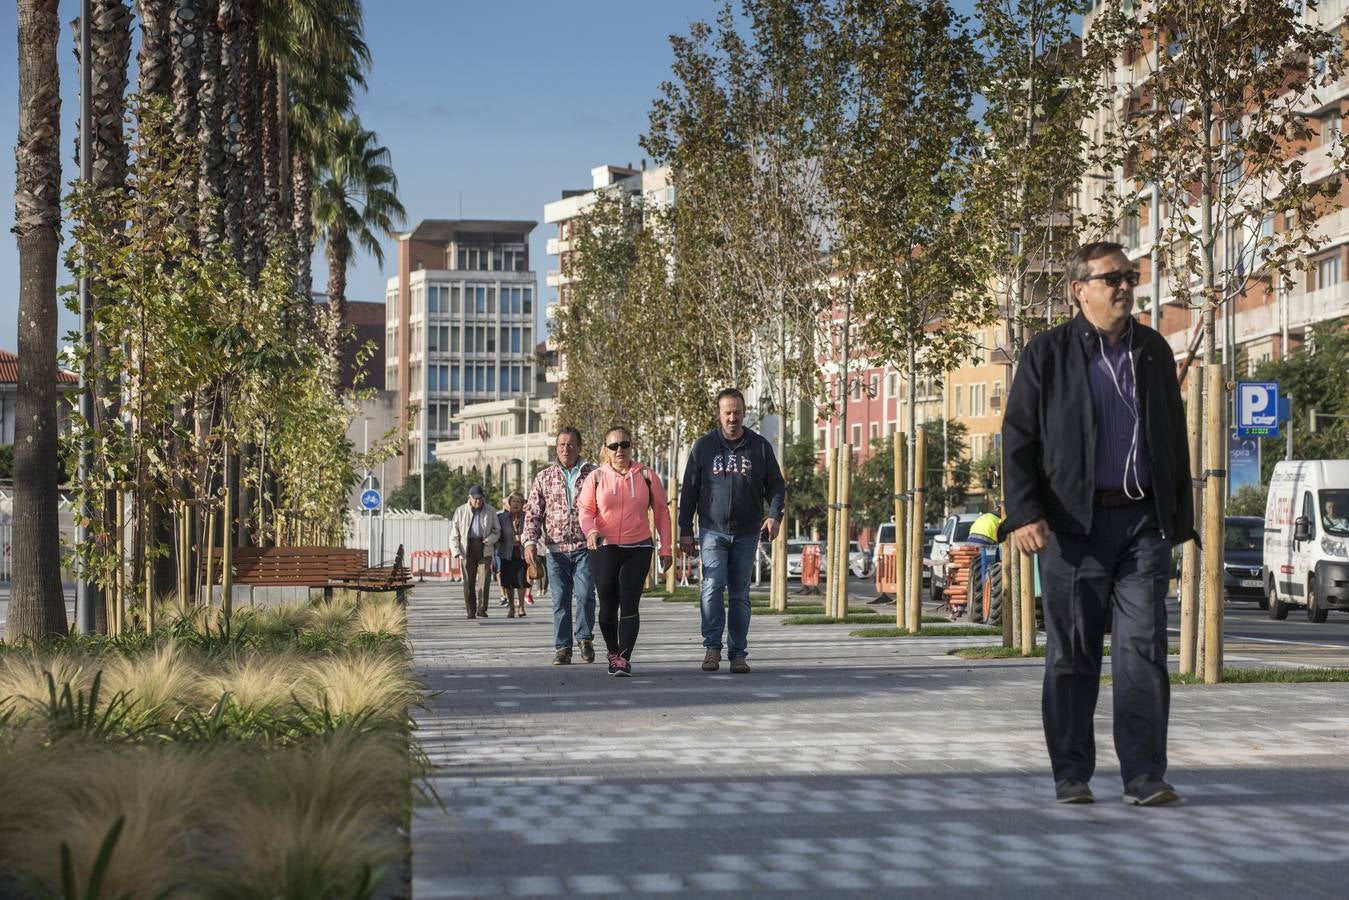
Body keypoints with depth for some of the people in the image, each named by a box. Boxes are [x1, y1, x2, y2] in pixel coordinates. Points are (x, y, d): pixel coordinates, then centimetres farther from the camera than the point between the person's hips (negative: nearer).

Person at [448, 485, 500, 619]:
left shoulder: (490, 511, 9)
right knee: (469, 581, 1)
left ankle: (481, 609, -9)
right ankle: (471, 611, 8)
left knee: (484, 578, -12)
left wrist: (490, 539, -7)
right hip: (467, 549, 0)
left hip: (484, 549, 0)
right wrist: (456, 551, -3)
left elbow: (497, 530, 15)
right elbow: (454, 532, 8)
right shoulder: (461, 511, 8)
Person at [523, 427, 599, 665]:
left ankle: (585, 638, 8)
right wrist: (530, 541, -5)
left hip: (585, 547, -2)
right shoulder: (544, 478, 10)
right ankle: (562, 648, 8)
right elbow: (533, 513, 9)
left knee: (585, 594, -13)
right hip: (556, 549, 2)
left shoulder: (593, 474, 6)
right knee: (560, 600, 2)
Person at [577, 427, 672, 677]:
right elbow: (585, 510, -2)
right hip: (604, 548, 1)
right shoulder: (595, 478, 3)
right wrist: (591, 531, -24)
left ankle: (624, 658, -13)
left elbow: (661, 512, 8)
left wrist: (665, 548, 5)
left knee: (629, 604, -10)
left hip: (638, 548, -1)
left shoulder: (646, 476, 4)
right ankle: (613, 653, 23)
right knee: (608, 606, 4)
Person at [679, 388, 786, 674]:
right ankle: (712, 647, -10)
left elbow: (776, 485, 9)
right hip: (713, 531, -1)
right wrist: (685, 531, 2)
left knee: (740, 594, 6)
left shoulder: (759, 447, 5)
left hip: (747, 533, 1)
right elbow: (689, 491, 6)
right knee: (713, 586, -17)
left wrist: (775, 514, -9)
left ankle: (738, 653, 11)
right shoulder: (704, 446, 3)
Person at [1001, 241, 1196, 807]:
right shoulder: (1048, 354, 2)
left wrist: (1181, 516, 13)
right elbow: (1018, 437, 0)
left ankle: (1145, 776, 1)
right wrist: (1025, 513, -11)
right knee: (1072, 654, 3)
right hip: (1073, 524, -2)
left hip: (1144, 522, 3)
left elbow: (1175, 438, 18)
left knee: (1143, 650, -2)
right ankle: (1072, 776, 11)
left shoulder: (1153, 351, 14)